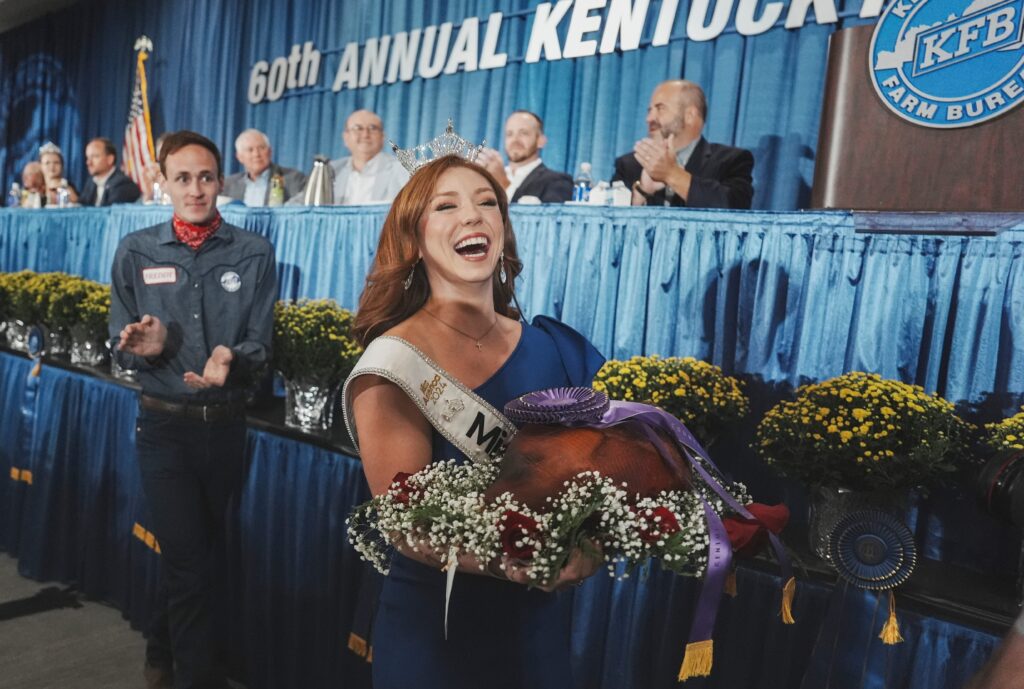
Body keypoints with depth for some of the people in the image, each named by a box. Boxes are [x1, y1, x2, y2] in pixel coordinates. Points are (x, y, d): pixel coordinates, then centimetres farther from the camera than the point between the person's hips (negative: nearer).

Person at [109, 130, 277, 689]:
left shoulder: (253, 253, -3)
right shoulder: (136, 251, -1)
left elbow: (260, 345, -6)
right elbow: (120, 345, 1)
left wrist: (231, 359, -28)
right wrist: (145, 346, -22)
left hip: (226, 422, 2)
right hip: (164, 423, -1)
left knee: (204, 549, 18)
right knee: (188, 557, 0)